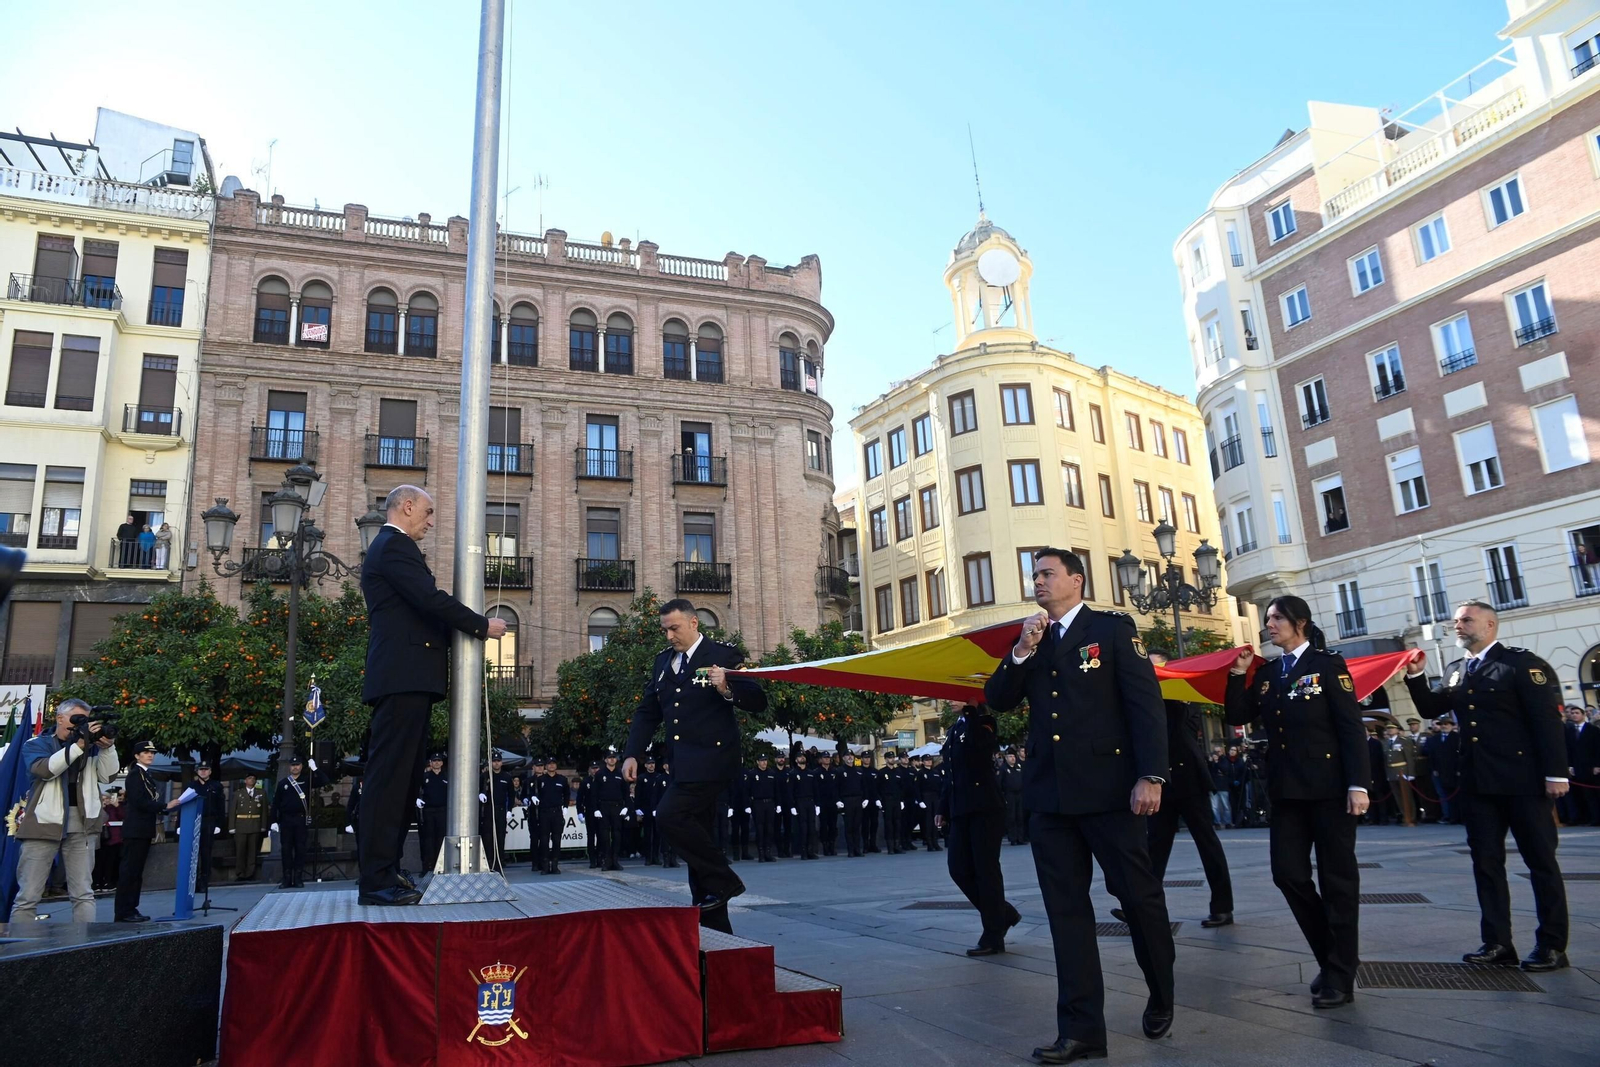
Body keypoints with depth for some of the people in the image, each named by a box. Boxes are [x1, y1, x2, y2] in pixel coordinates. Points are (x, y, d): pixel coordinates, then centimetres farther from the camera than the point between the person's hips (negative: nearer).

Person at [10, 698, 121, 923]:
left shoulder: (91, 747, 12)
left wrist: (107, 747, -9)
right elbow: (44, 769, -14)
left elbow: (108, 776, 5)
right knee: (28, 895, 0)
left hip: (81, 826, 3)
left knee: (83, 894, 3)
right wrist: (79, 744, -20)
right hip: (43, 824, -2)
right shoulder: (36, 744, 5)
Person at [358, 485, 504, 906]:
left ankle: (386, 872, 16)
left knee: (402, 778, 11)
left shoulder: (387, 547, 26)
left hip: (403, 680, 11)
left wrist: (471, 628, 13)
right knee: (390, 776, -10)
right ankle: (377, 881, -9)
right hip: (403, 677, -11)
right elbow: (431, 599, -18)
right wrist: (482, 626, -8)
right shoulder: (395, 545, -7)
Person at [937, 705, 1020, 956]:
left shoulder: (982, 724, -7)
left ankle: (994, 936, 7)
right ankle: (1003, 913, 24)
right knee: (959, 868, 6)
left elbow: (981, 741, -32)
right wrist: (943, 808, 17)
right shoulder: (955, 731, 15)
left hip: (985, 808, -7)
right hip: (961, 810, 7)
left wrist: (969, 707, -28)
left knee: (986, 869, -2)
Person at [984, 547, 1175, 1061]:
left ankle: (1161, 998, 32)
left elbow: (1145, 702, -6)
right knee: (1066, 909, 5)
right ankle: (1081, 1027, 12)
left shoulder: (1113, 628, 1)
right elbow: (996, 700, 8)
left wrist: (1150, 775, -16)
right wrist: (1022, 651, -7)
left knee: (1139, 895, 7)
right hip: (1049, 793, 5)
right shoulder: (1028, 642, 15)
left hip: (1108, 788, -4)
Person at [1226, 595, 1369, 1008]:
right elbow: (1237, 717, 8)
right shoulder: (1267, 673, 12)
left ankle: (1341, 974, 13)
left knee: (1336, 877, 3)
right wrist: (1239, 674, -2)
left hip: (1328, 786, -5)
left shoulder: (1327, 664, -4)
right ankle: (1332, 955, 22)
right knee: (1288, 873, 3)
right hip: (1287, 789, 6)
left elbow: (1351, 727, -10)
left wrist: (1358, 784, -17)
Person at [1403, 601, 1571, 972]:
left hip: (1523, 780, -6)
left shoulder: (1521, 662, -6)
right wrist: (1416, 677, 0)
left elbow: (1547, 719, -11)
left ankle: (1552, 945, 13)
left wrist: (1556, 773, -16)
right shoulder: (1455, 672, 13)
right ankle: (1498, 943, 15)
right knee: (1486, 862, 8)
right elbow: (1430, 709, 14)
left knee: (1541, 861, 4)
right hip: (1478, 783, 7)